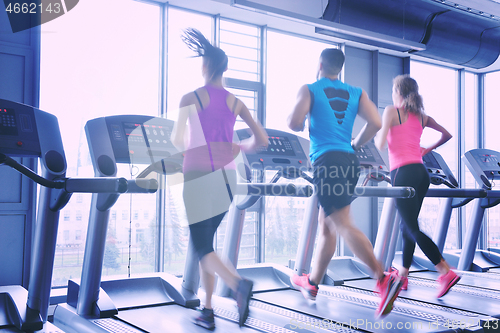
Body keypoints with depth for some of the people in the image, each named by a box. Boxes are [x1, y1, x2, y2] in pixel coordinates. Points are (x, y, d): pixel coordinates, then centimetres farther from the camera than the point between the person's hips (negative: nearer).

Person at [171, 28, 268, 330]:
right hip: (227, 178, 5)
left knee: (202, 248, 3)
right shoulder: (235, 102, 8)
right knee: (206, 242, 18)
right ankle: (208, 310, 19)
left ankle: (239, 284, -25)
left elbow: (178, 141, -9)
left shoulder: (190, 98, -4)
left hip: (199, 177, -5)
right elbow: (262, 140, 6)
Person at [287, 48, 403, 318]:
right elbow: (375, 123, 3)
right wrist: (354, 145, 18)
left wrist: (297, 122, 14)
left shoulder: (309, 90, 3)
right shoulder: (356, 93, 16)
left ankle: (384, 279, -25)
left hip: (326, 162, -6)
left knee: (343, 225, -11)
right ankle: (312, 283, 29)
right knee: (326, 225, 16)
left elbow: (294, 123, -10)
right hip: (349, 163, 7)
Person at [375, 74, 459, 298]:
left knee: (413, 229, -6)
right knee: (407, 226, 16)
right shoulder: (421, 116, 16)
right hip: (421, 172, 7)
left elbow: (381, 145, -9)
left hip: (403, 174, -7)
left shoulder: (391, 111, -2)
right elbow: (447, 135, 21)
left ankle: (446, 272, -15)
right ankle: (402, 276, 25)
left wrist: (376, 136, 13)